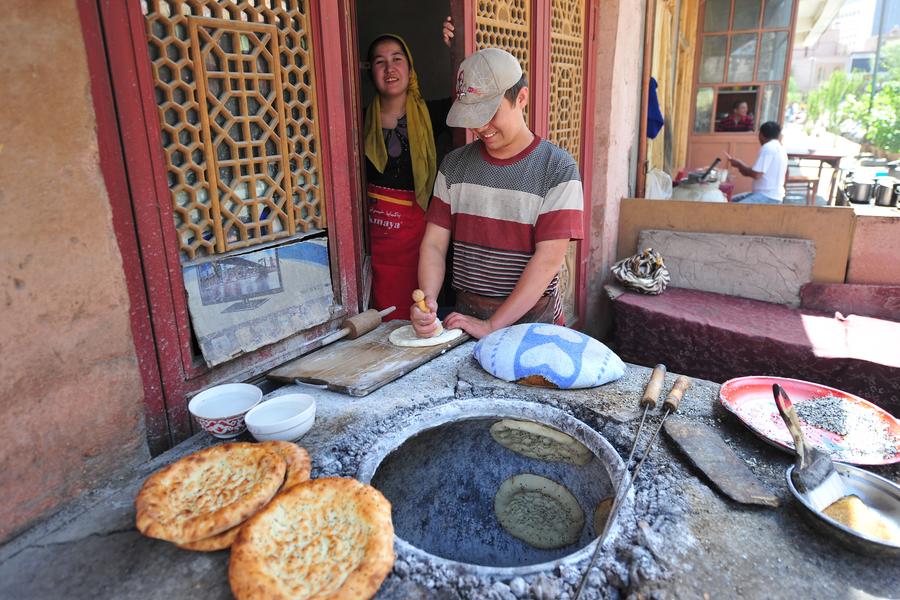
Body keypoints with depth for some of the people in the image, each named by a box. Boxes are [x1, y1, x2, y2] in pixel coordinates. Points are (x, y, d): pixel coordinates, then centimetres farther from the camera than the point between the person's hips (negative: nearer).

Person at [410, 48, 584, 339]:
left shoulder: (558, 168, -8)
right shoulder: (454, 165, 5)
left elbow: (549, 259, -15)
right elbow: (434, 243, 2)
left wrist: (492, 325, -18)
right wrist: (427, 300, -16)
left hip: (532, 319, -2)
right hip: (465, 315, 3)